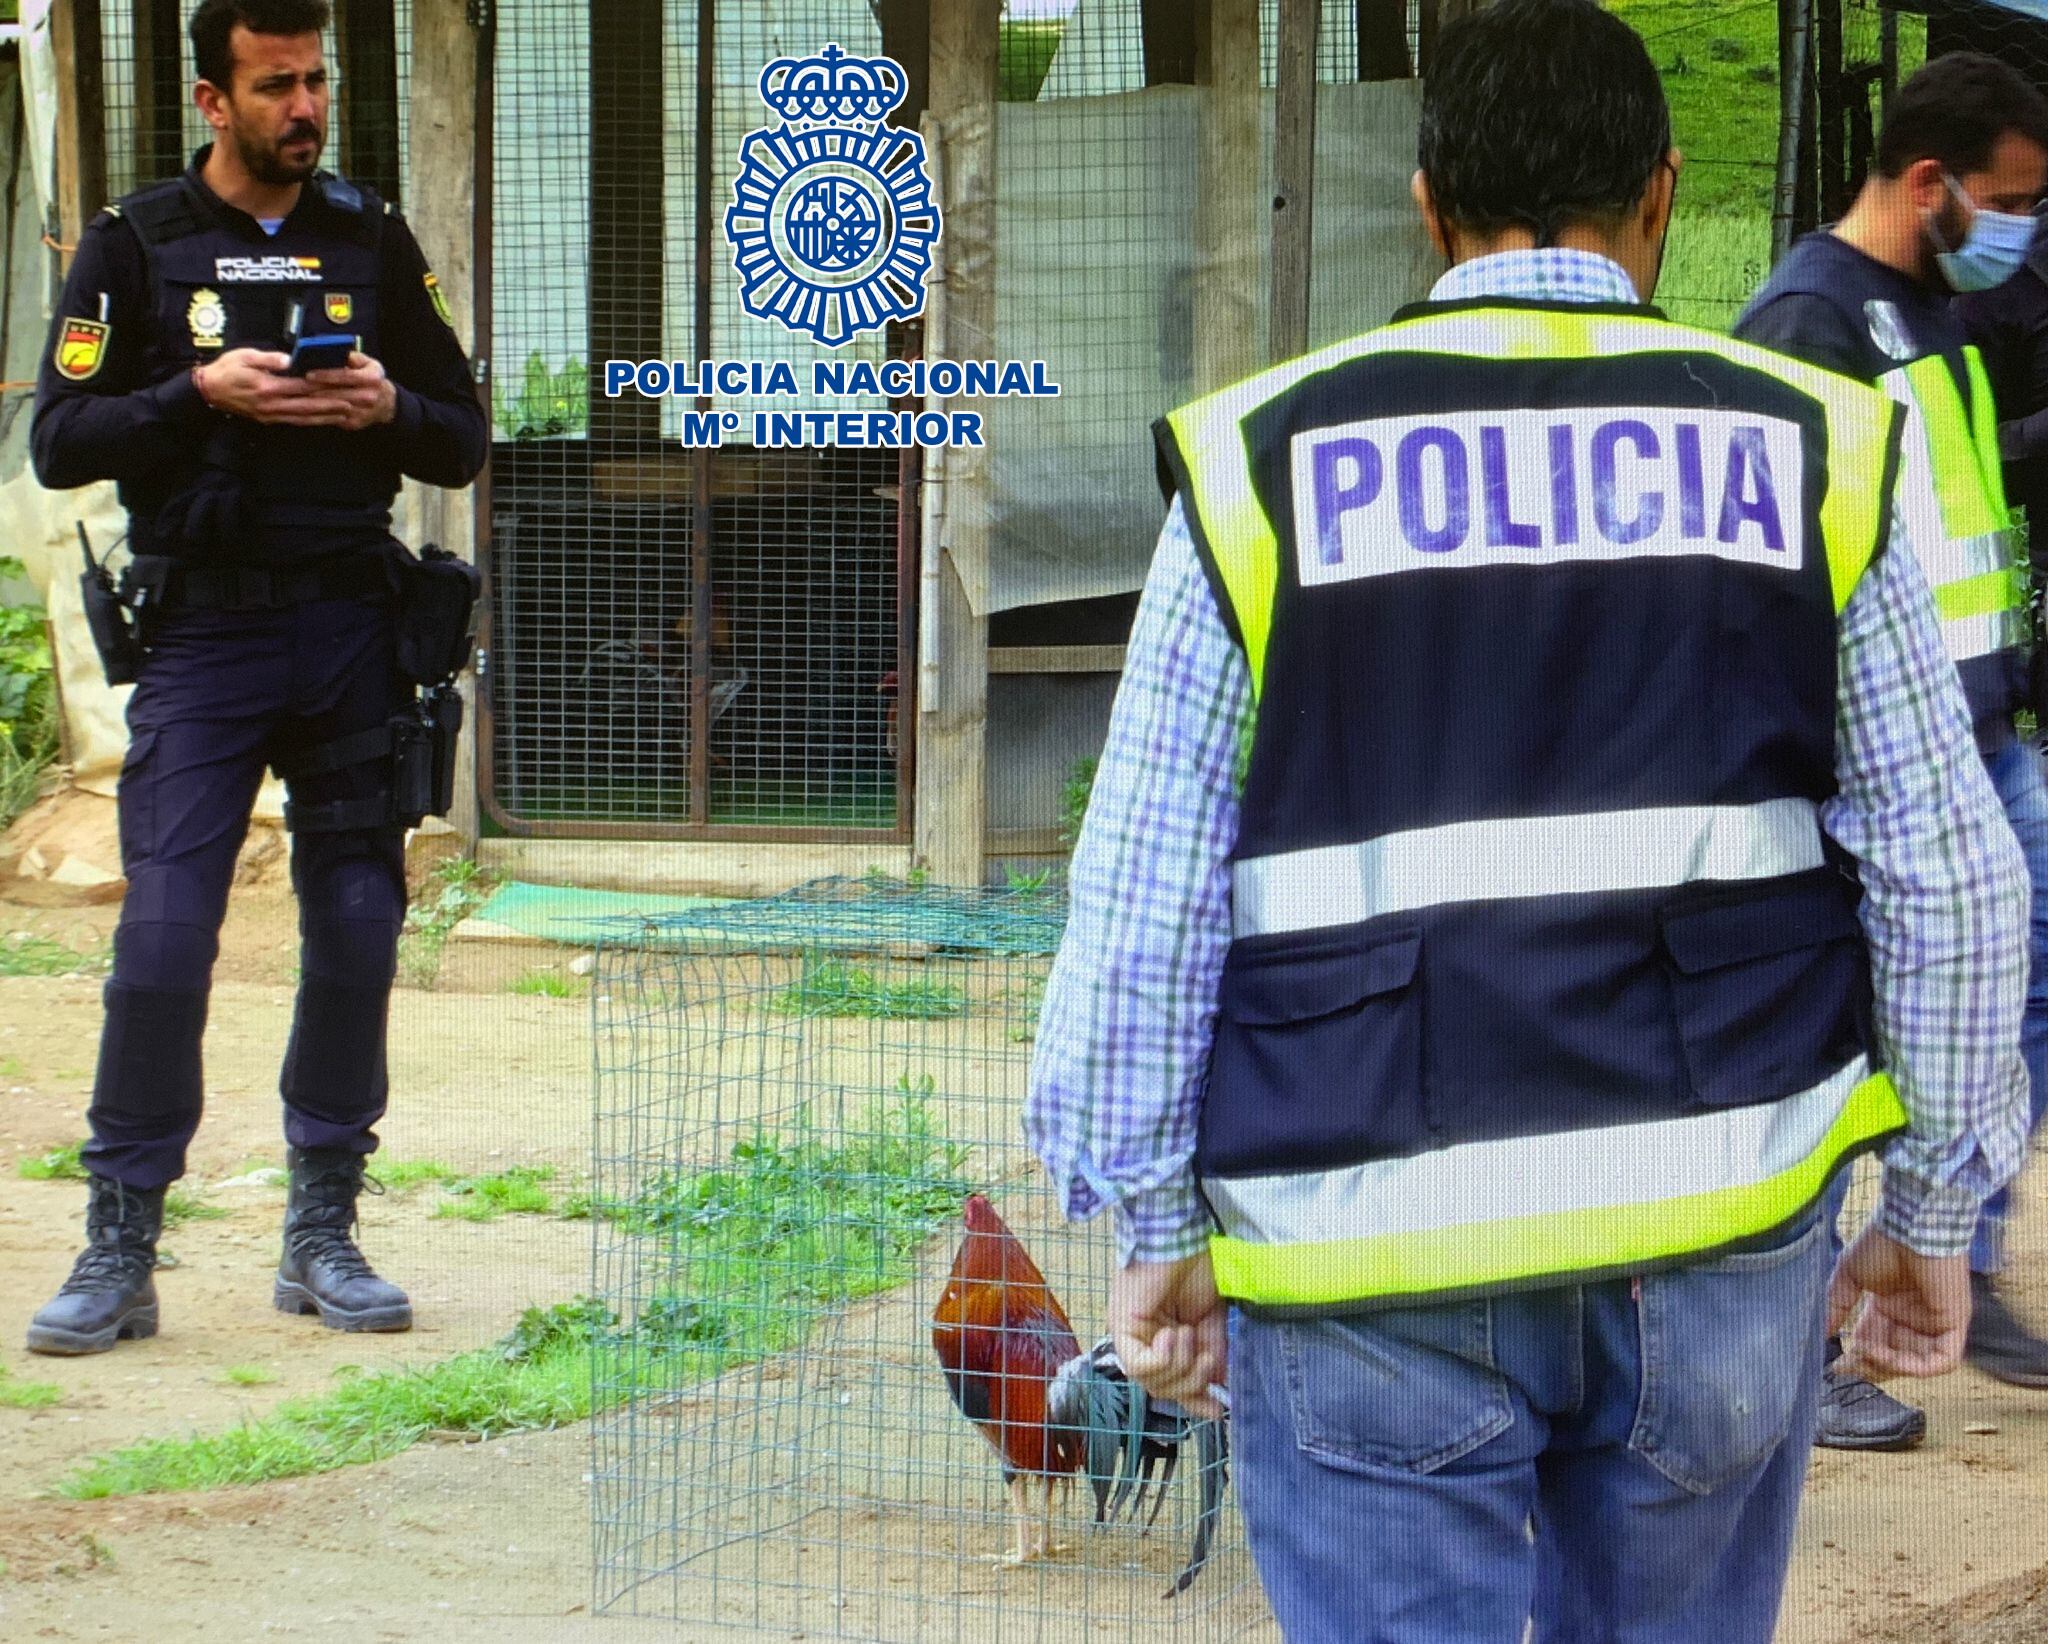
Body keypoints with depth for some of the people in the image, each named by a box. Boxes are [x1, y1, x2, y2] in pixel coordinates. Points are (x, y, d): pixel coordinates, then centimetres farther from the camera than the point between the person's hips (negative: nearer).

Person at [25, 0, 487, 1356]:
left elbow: (466, 441, 12)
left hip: (351, 631, 3)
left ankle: (323, 1237, 15)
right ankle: (120, 1254, -2)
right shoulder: (137, 246, 3)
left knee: (356, 932, 4)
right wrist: (201, 394, -16)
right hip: (202, 634, -3)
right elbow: (60, 438, -3)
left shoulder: (374, 242, 10)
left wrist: (389, 409, -9)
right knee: (163, 937, -9)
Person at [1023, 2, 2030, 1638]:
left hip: (1371, 1265, -1)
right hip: (1724, 1215, 2)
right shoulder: (1813, 456, 3)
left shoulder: (1260, 464, 0)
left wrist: (1155, 1225, 9)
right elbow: (1950, 885, 5)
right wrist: (1933, 1213, 15)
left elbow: (1144, 911, 0)